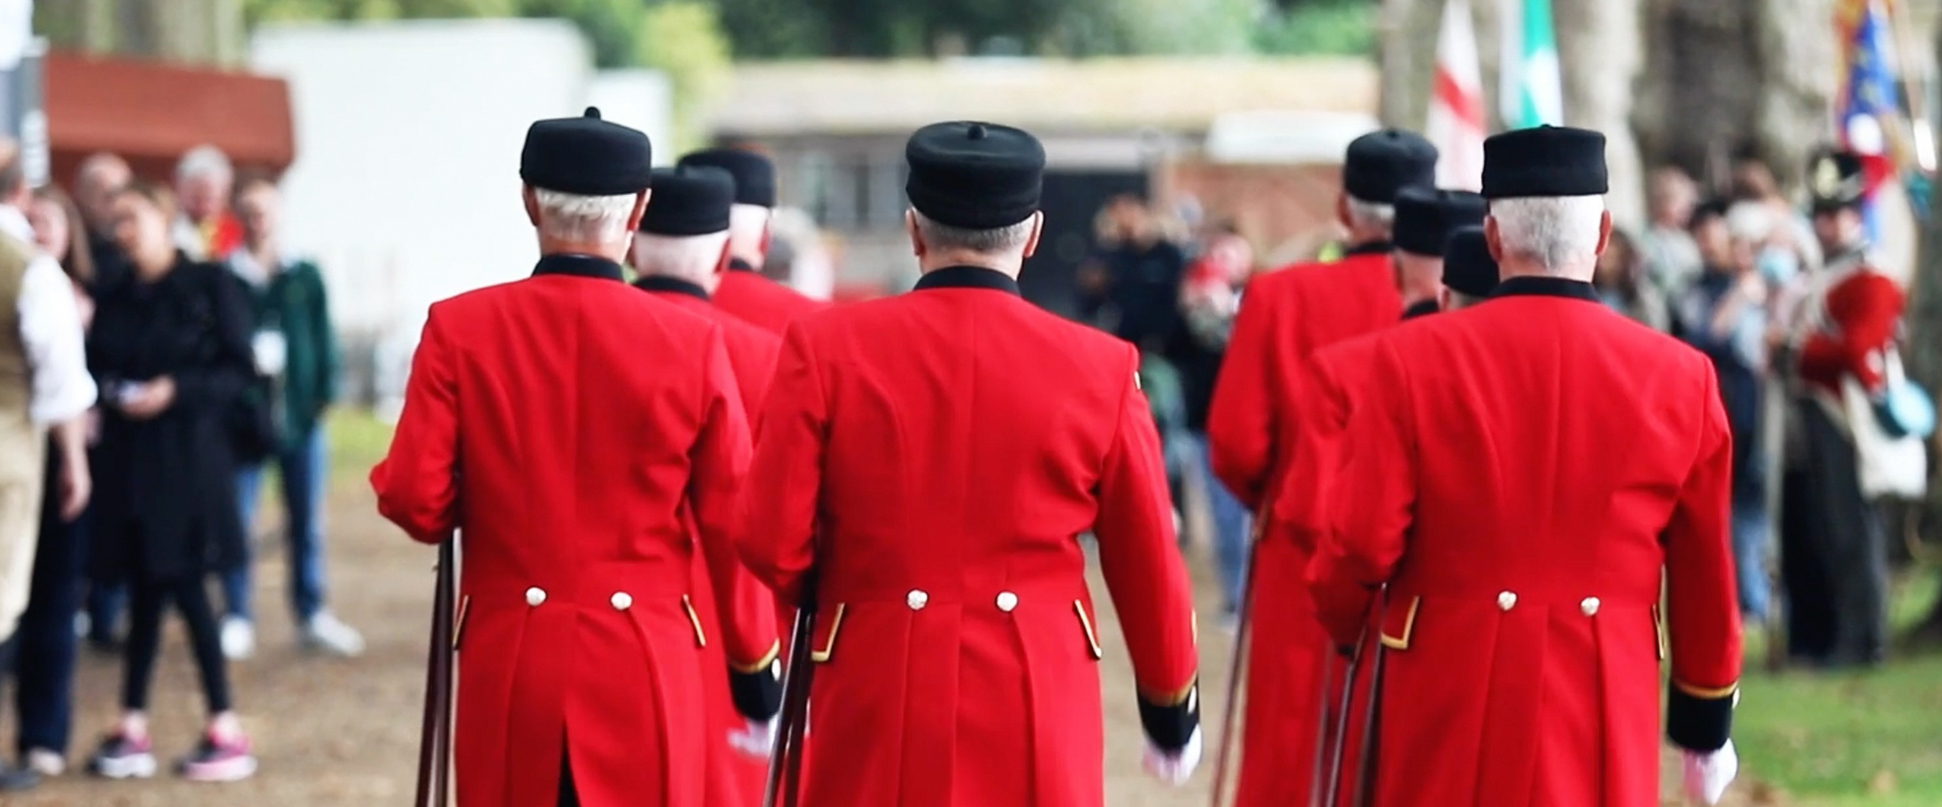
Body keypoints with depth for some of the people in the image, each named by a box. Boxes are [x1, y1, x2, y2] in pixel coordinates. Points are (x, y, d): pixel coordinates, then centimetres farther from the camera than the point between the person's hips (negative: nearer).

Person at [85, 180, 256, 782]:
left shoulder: (210, 287, -2)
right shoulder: (114, 300, 12)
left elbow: (238, 369, -7)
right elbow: (99, 367, 12)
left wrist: (178, 389, -18)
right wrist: (105, 391, -10)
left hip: (188, 454, -5)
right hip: (128, 457, 5)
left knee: (185, 585, -7)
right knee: (143, 591, 6)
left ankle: (226, 731, -1)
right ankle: (132, 728, 9)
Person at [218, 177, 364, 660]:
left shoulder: (306, 277, 8)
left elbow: (323, 338, 8)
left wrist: (324, 394, -1)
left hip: (301, 416, 2)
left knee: (307, 522, 9)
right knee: (235, 521, -1)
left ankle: (311, 616, 18)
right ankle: (237, 620, 8)